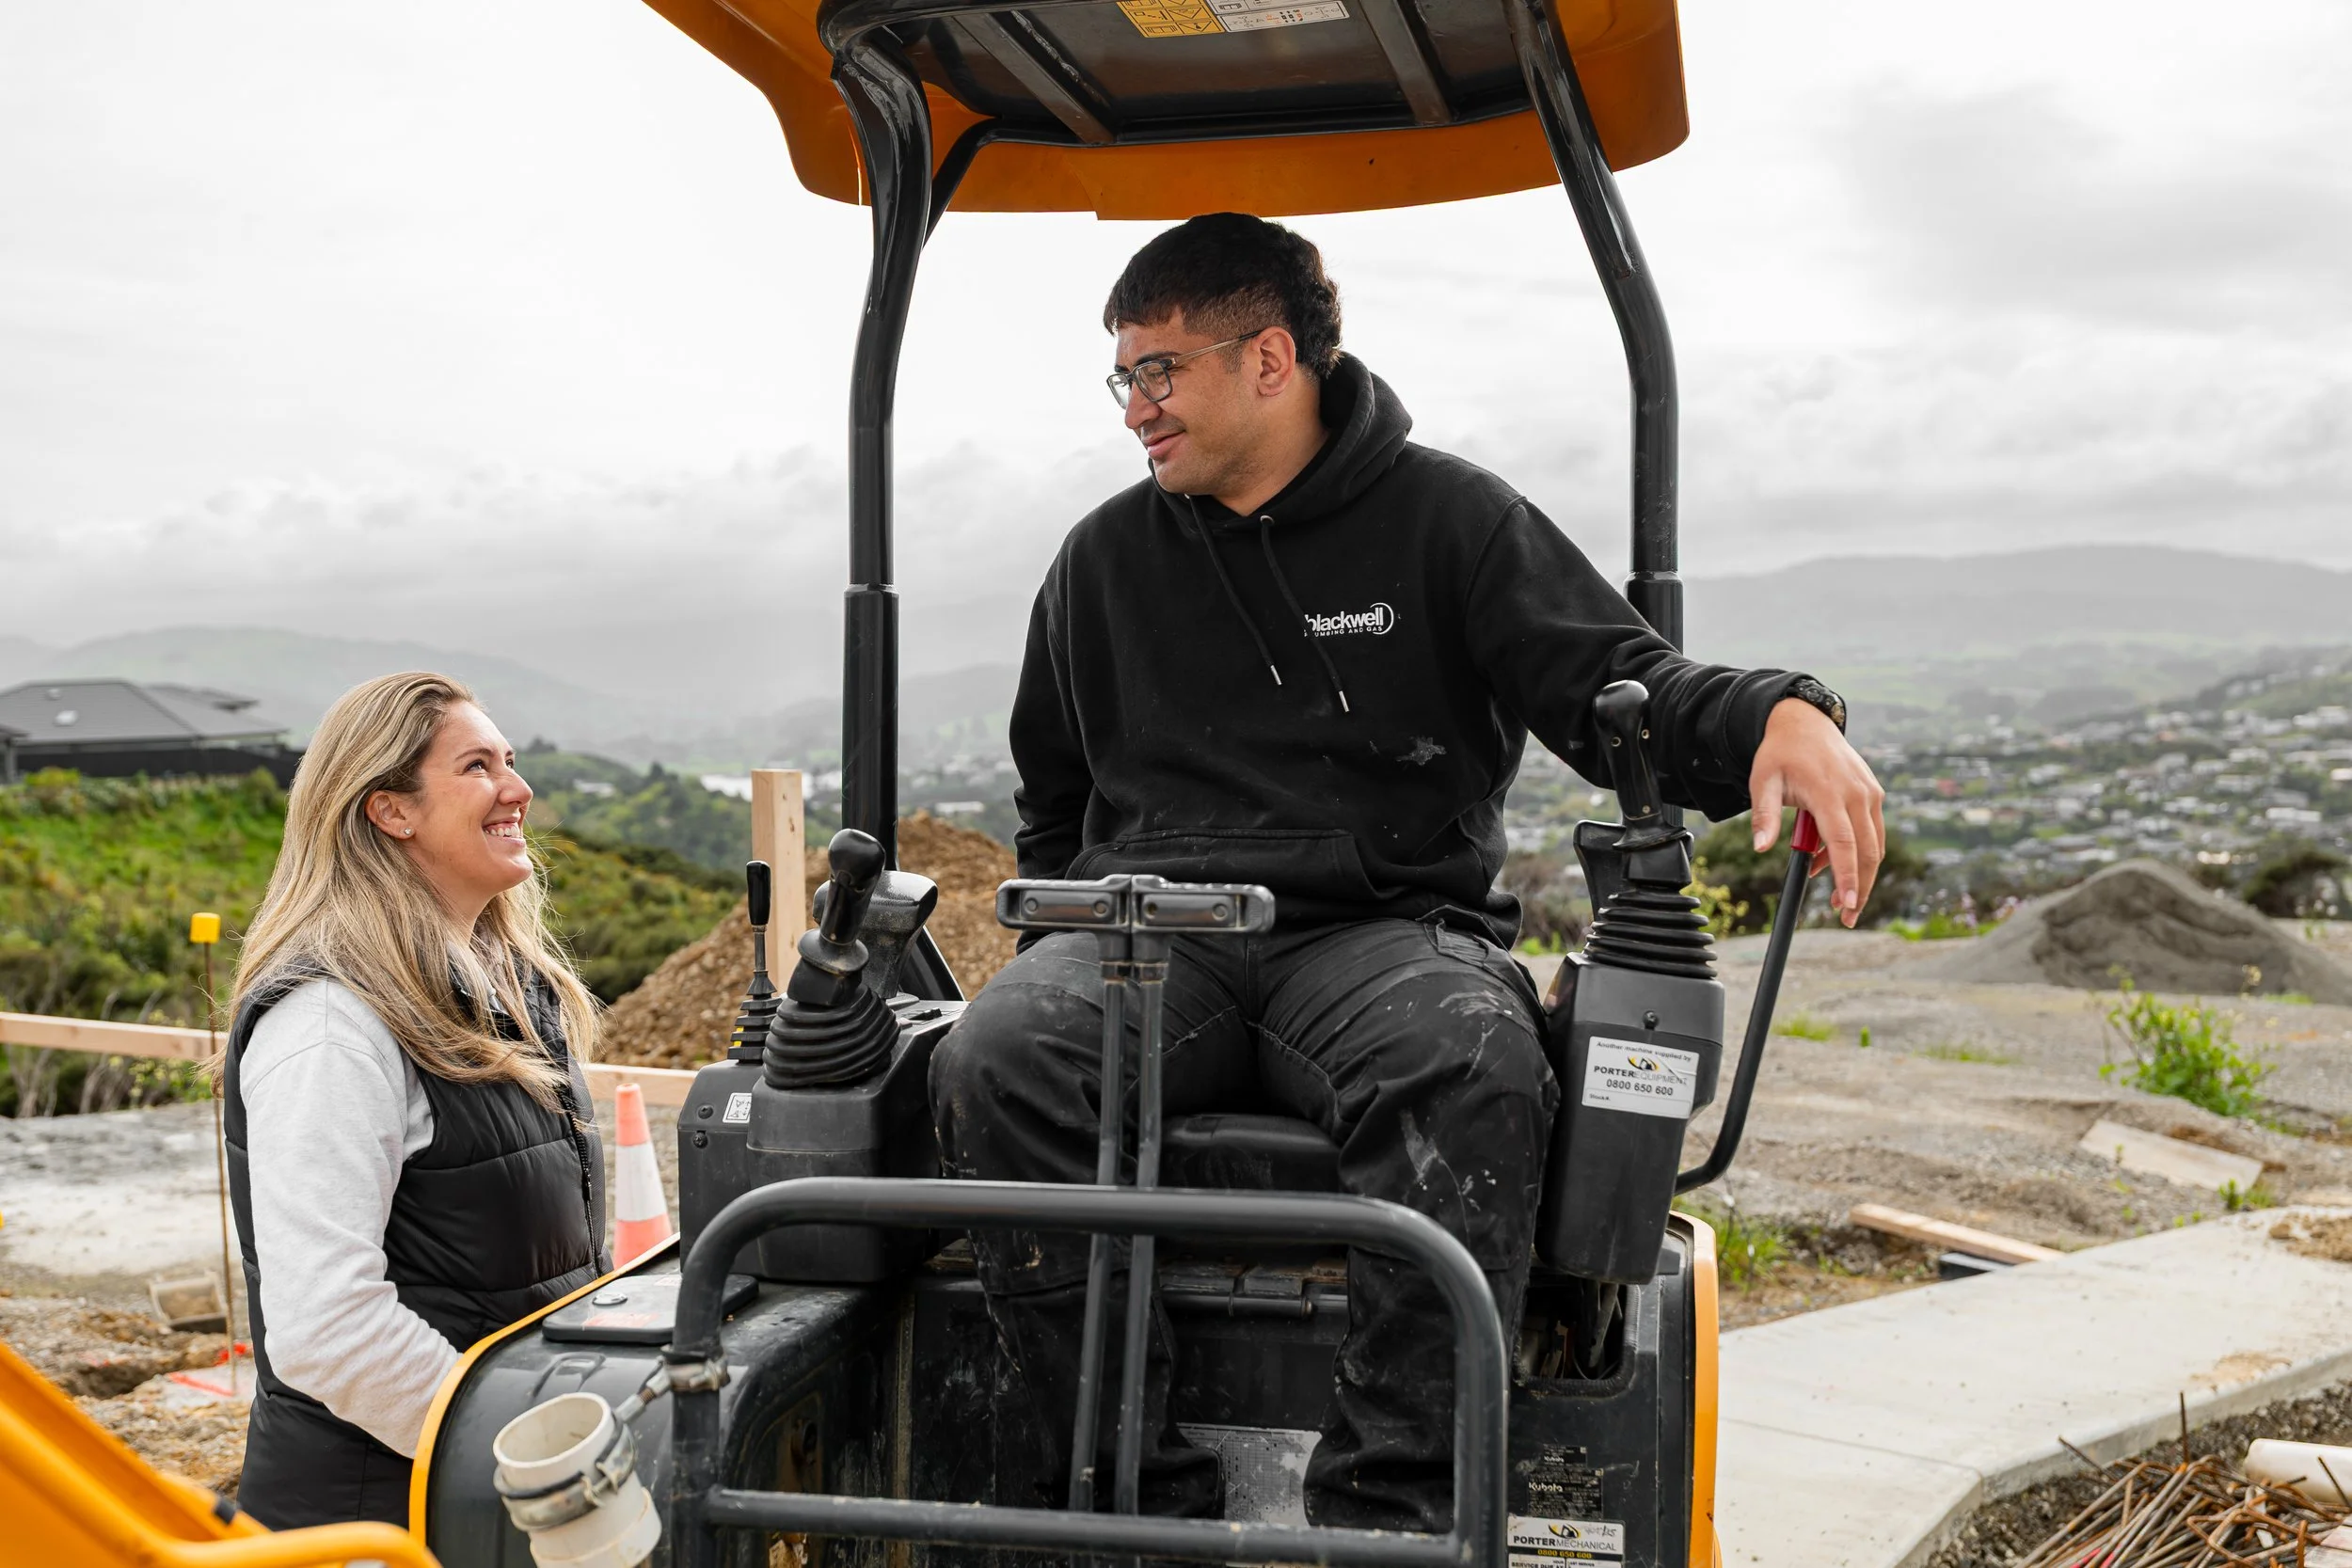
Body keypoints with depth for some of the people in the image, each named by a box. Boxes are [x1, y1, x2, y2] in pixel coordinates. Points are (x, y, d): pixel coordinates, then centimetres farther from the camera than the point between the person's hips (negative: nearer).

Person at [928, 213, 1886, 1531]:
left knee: (1473, 1073, -38)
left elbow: (1622, 684, -1)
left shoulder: (1449, 518, 8)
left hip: (1386, 926, -2)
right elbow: (1056, 804, 30)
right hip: (1153, 934, 3)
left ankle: (1390, 1508, -33)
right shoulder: (1106, 559, 19)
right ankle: (1129, 1500, -26)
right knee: (997, 1061, -30)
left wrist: (1776, 718, -22)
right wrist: (1080, 939, 14)